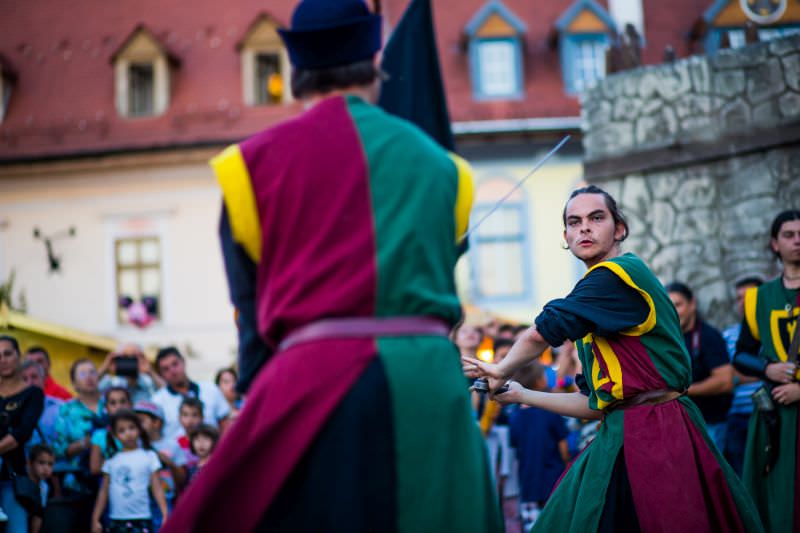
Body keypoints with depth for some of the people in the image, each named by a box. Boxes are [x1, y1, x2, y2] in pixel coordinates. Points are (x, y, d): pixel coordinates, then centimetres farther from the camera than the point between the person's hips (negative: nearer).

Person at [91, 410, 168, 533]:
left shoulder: (149, 456, 1)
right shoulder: (111, 459, 9)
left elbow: (157, 488, -3)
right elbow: (104, 491, 11)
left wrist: (165, 515, -13)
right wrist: (95, 519, 7)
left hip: (141, 519, -3)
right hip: (116, 520, 3)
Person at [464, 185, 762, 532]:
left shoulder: (618, 273, -10)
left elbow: (540, 334, -15)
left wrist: (502, 370, 4)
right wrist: (521, 395, 24)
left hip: (655, 436, -9)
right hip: (621, 436, 9)